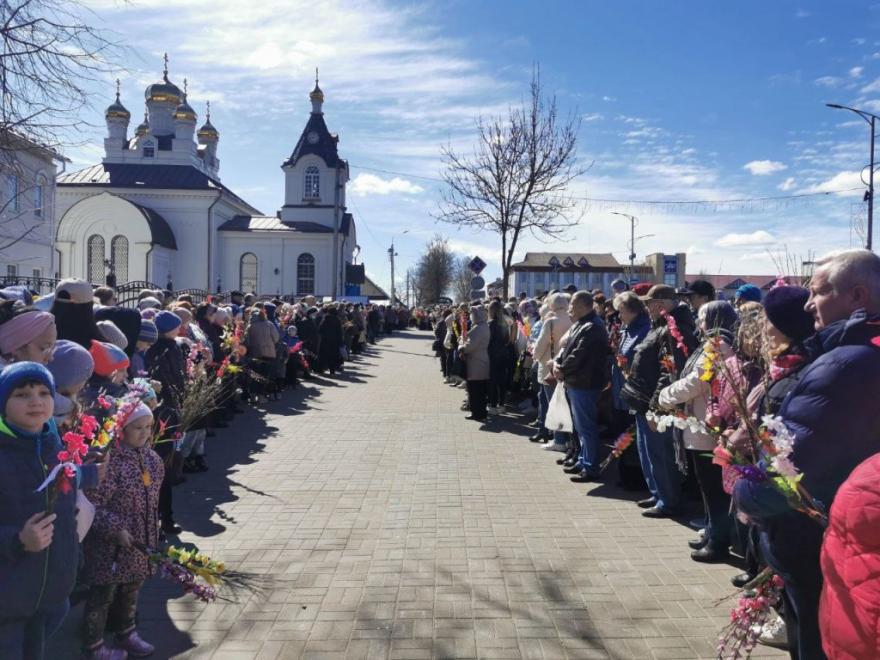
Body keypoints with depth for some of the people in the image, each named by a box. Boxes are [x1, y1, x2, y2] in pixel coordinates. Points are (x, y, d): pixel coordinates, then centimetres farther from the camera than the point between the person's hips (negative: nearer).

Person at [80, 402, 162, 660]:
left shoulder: (150, 456, 1)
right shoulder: (109, 459, -24)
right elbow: (92, 503, -22)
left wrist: (153, 527, 17)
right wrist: (116, 529, -24)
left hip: (140, 539, 7)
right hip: (110, 543, -7)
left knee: (132, 589, 23)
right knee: (103, 593, 10)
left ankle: (126, 633, 43)